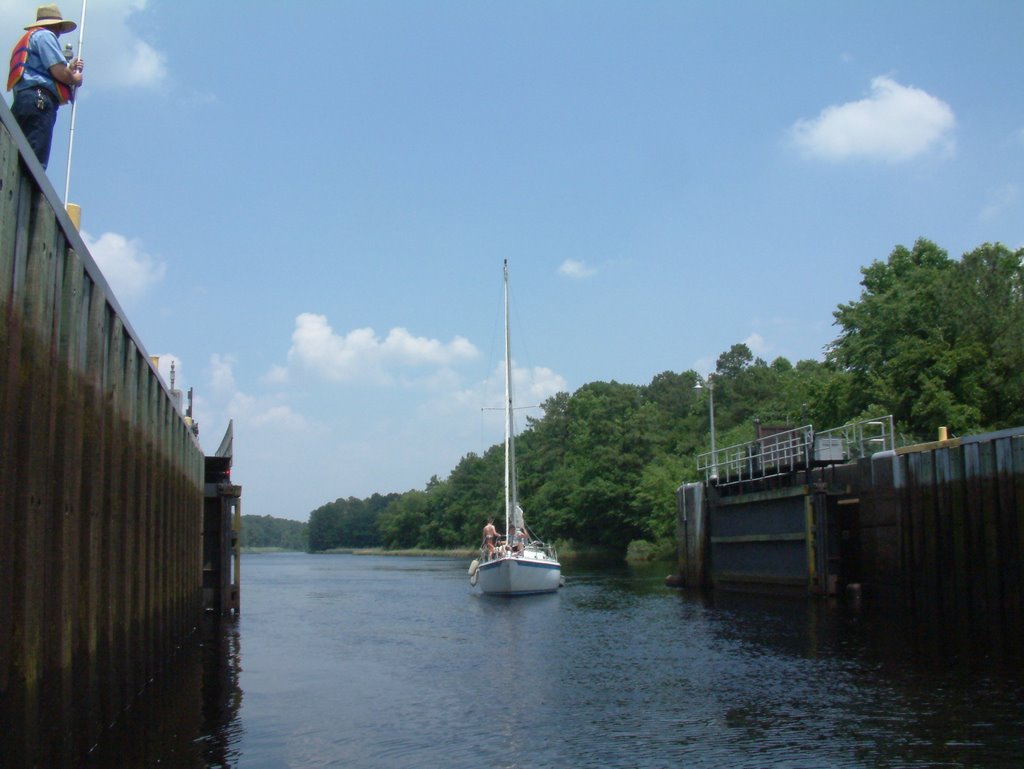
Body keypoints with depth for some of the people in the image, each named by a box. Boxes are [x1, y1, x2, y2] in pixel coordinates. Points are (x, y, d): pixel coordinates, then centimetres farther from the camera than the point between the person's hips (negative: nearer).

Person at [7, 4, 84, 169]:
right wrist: (75, 79, 14)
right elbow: (59, 72, -6)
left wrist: (70, 69, 29)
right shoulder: (44, 35, 8)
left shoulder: (27, 39, 37)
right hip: (38, 101, -9)